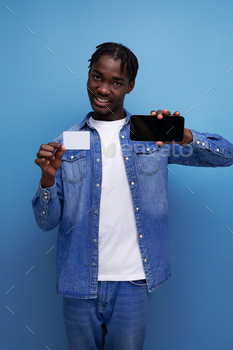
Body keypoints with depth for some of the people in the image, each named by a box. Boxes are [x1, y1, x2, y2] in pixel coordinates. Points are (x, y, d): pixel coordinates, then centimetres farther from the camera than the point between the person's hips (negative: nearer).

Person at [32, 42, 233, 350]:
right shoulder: (67, 144, 0)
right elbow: (46, 222, 0)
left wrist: (186, 138, -22)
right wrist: (48, 179, -20)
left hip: (133, 281, 0)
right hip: (80, 282, 1)